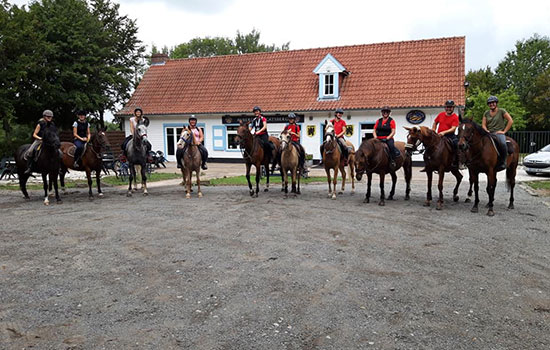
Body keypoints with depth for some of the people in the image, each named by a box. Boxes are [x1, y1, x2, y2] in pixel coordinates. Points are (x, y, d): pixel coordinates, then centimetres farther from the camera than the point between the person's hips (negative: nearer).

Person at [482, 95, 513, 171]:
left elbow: (510, 121, -1)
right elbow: (483, 125, 14)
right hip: (489, 133, 4)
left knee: (502, 143, -36)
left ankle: (503, 162, -20)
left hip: (499, 133, -4)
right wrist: (486, 130, -7)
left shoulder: (501, 111, 5)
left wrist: (504, 131, -6)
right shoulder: (486, 113, 16)